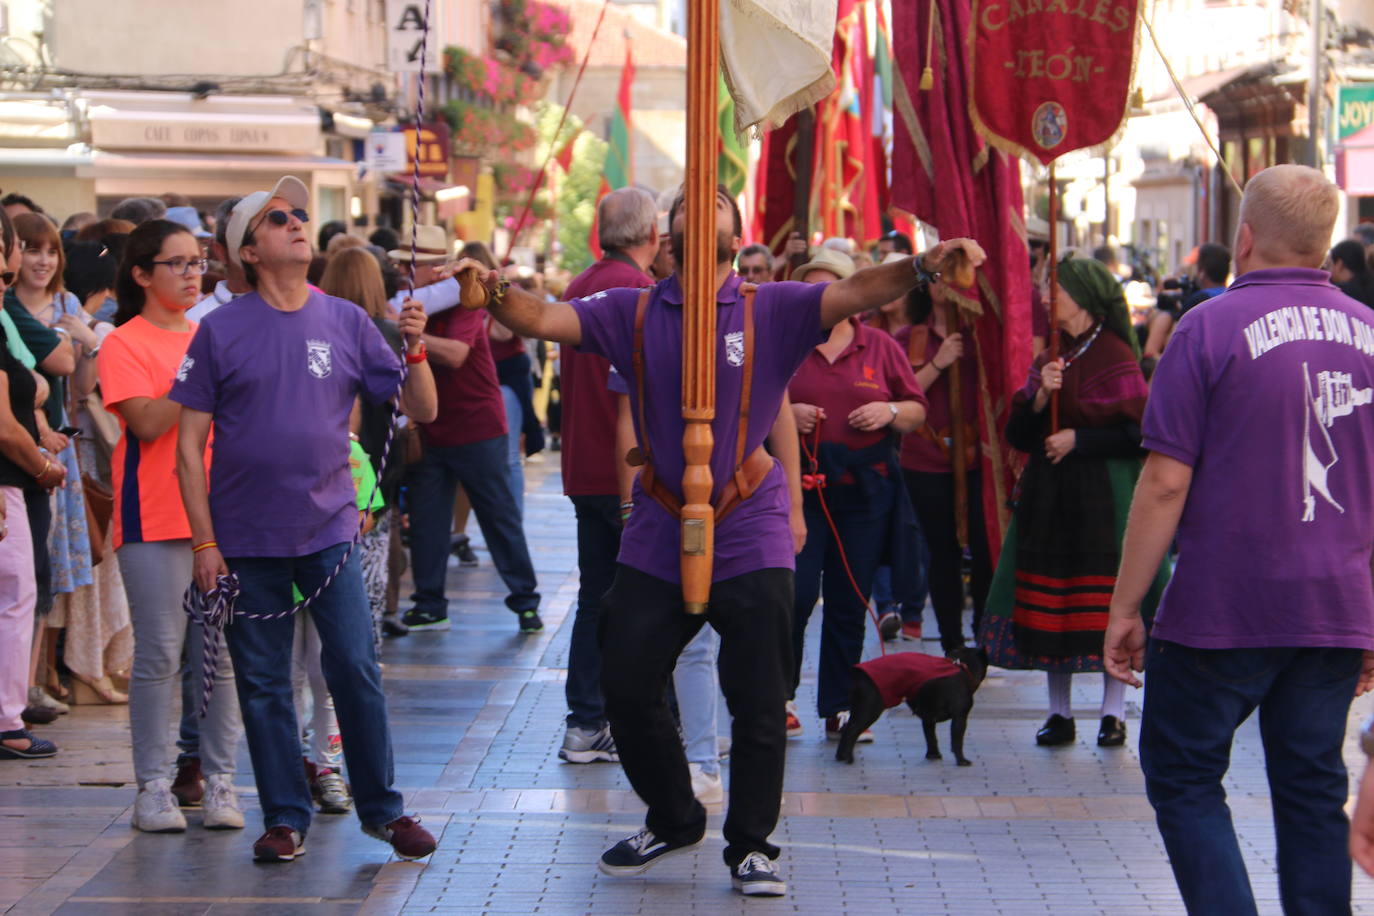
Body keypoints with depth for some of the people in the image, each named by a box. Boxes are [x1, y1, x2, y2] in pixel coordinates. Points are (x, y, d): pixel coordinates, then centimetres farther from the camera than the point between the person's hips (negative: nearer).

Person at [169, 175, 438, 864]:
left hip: (329, 529, 1)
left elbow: (421, 410, 4)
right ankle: (285, 817, 17)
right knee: (262, 684, 5)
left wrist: (415, 349, -15)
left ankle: (381, 807, 12)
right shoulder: (222, 331, -3)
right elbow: (190, 441, -1)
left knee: (355, 669, -1)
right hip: (247, 539, -1)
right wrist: (204, 541, -5)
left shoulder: (345, 321, 3)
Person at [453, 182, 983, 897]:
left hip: (748, 539, -2)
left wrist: (923, 266, -35)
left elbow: (857, 293, -17)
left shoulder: (772, 310, -4)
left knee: (758, 706, 3)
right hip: (658, 536, 2)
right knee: (627, 690, 9)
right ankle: (673, 820, 31)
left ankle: (751, 846, 21)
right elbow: (541, 319, -6)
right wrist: (495, 292, -27)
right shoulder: (633, 313, 2)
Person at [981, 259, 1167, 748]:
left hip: (1104, 496, -6)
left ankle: (1113, 712, 4)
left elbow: (1138, 433, -11)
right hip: (1049, 496, 6)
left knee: (1107, 604, -5)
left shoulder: (1114, 355, -6)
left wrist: (1078, 440, -13)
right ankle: (1059, 713, 12)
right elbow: (1018, 435, 10)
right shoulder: (1050, 356, 13)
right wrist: (1039, 396, -8)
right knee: (1051, 606, 5)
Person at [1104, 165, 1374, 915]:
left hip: (1223, 610, -4)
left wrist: (1125, 607, -4)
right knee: (1313, 793, 11)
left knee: (1183, 779, 7)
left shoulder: (1211, 328, -9)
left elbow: (1166, 482, -11)